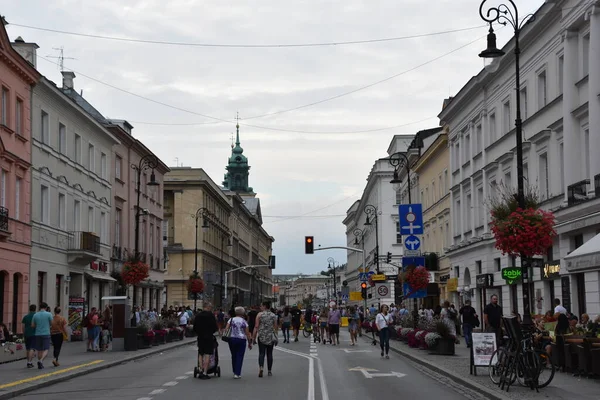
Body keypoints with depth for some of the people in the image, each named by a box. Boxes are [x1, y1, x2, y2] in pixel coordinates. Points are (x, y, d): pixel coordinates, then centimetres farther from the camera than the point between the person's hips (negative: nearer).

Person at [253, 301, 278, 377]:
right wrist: (276, 338, 13)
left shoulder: (260, 315, -4)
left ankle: (261, 368, -23)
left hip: (261, 337, -2)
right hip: (271, 337, 2)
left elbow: (256, 327, -6)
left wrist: (254, 337, -1)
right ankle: (269, 371, 14)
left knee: (261, 353, -1)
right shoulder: (273, 315, 3)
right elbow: (275, 327, 4)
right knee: (269, 353, 10)